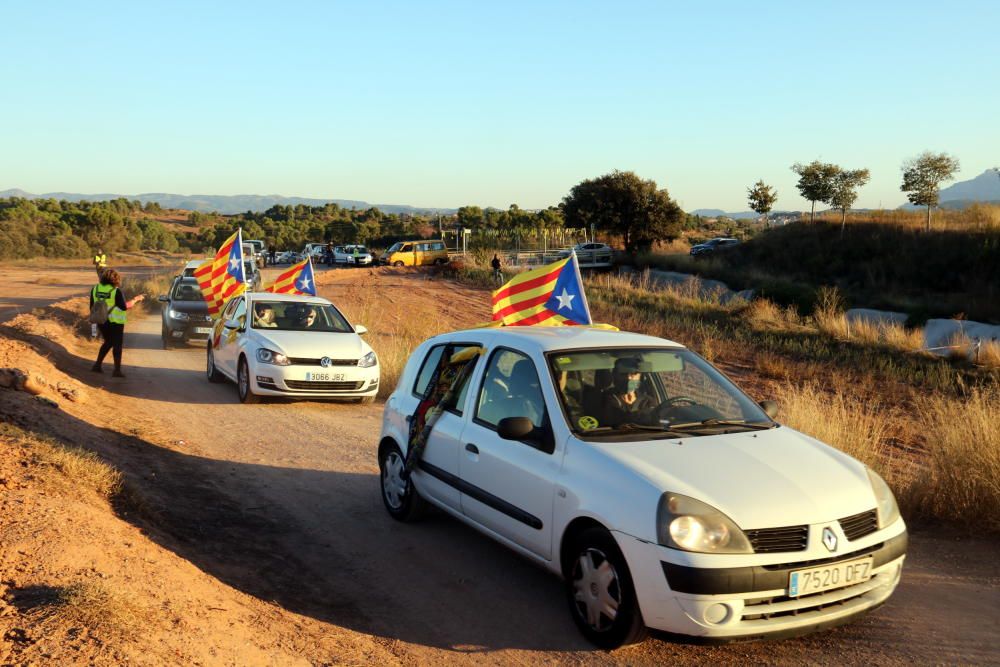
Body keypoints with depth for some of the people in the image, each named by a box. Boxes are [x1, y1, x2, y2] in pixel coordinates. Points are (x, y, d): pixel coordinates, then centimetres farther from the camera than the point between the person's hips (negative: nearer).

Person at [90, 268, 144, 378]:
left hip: (101, 321, 6)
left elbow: (92, 306, 6)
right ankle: (117, 370, 1)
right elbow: (124, 306, -18)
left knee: (108, 342, 23)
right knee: (117, 345, 3)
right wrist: (135, 299, -6)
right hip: (115, 322, -6)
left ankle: (97, 365, 20)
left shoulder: (95, 289, 1)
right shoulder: (116, 291, -17)